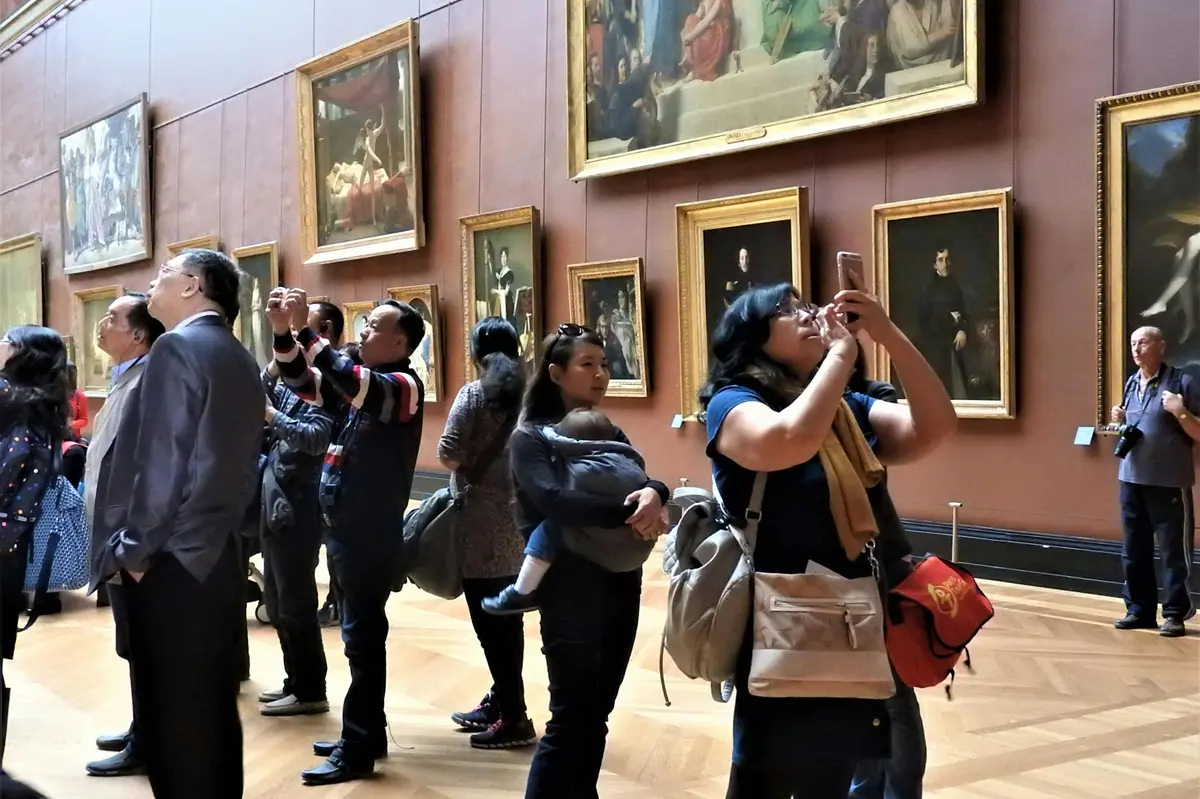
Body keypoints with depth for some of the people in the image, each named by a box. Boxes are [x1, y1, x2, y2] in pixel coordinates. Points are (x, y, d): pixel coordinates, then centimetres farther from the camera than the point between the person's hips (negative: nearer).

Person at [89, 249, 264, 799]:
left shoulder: (176, 348, -11)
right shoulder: (238, 359, 13)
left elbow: (161, 458, -17)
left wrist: (135, 548, -10)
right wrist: (217, 527, 16)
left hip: (170, 561, -8)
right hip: (215, 553, 8)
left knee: (171, 714, 0)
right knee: (212, 709, 13)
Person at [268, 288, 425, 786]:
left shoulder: (403, 385, -14)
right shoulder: (364, 382, 12)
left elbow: (353, 384, -32)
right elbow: (304, 384, 9)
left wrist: (306, 330, -30)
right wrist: (284, 333, -7)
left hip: (372, 533, -9)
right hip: (347, 528, 9)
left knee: (363, 635, -4)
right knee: (361, 632, 15)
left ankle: (357, 749, 3)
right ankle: (368, 732, 26)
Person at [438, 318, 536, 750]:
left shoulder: (474, 394, -7)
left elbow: (448, 454, -13)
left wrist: (469, 464, 6)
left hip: (482, 522, -6)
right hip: (520, 519, 6)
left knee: (488, 621, -1)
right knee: (507, 618, 15)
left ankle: (513, 717, 2)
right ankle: (501, 701, 25)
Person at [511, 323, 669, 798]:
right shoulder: (531, 437, -6)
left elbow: (645, 480, -1)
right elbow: (554, 500, -23)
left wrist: (652, 495, -24)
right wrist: (628, 513, -28)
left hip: (621, 584, 6)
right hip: (571, 589, -6)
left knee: (596, 715, 13)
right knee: (571, 719, -4)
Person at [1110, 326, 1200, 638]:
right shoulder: (1131, 383, 12)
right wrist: (1120, 421, 5)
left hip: (1169, 481, -6)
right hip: (1131, 477, 6)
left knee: (1174, 550, 0)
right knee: (1133, 550, 11)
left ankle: (1175, 614, 7)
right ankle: (1140, 609, 21)